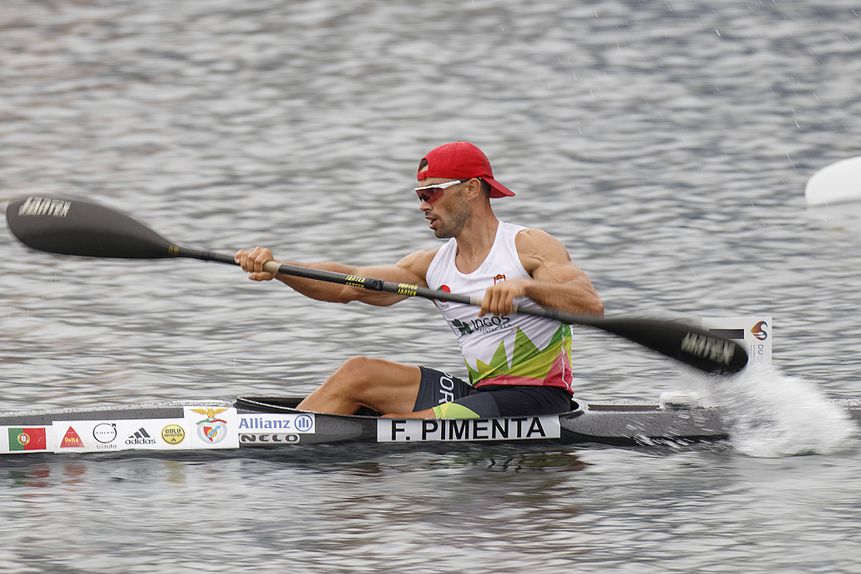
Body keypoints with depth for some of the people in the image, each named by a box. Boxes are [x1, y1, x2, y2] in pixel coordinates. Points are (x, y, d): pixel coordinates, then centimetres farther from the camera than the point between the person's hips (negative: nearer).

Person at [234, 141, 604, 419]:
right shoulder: (432, 265, 12)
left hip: (538, 399, -7)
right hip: (480, 393, 7)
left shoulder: (530, 247, -7)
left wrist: (525, 286, -41)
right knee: (356, 373, -2)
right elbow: (348, 284, 3)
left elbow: (591, 304, -23)